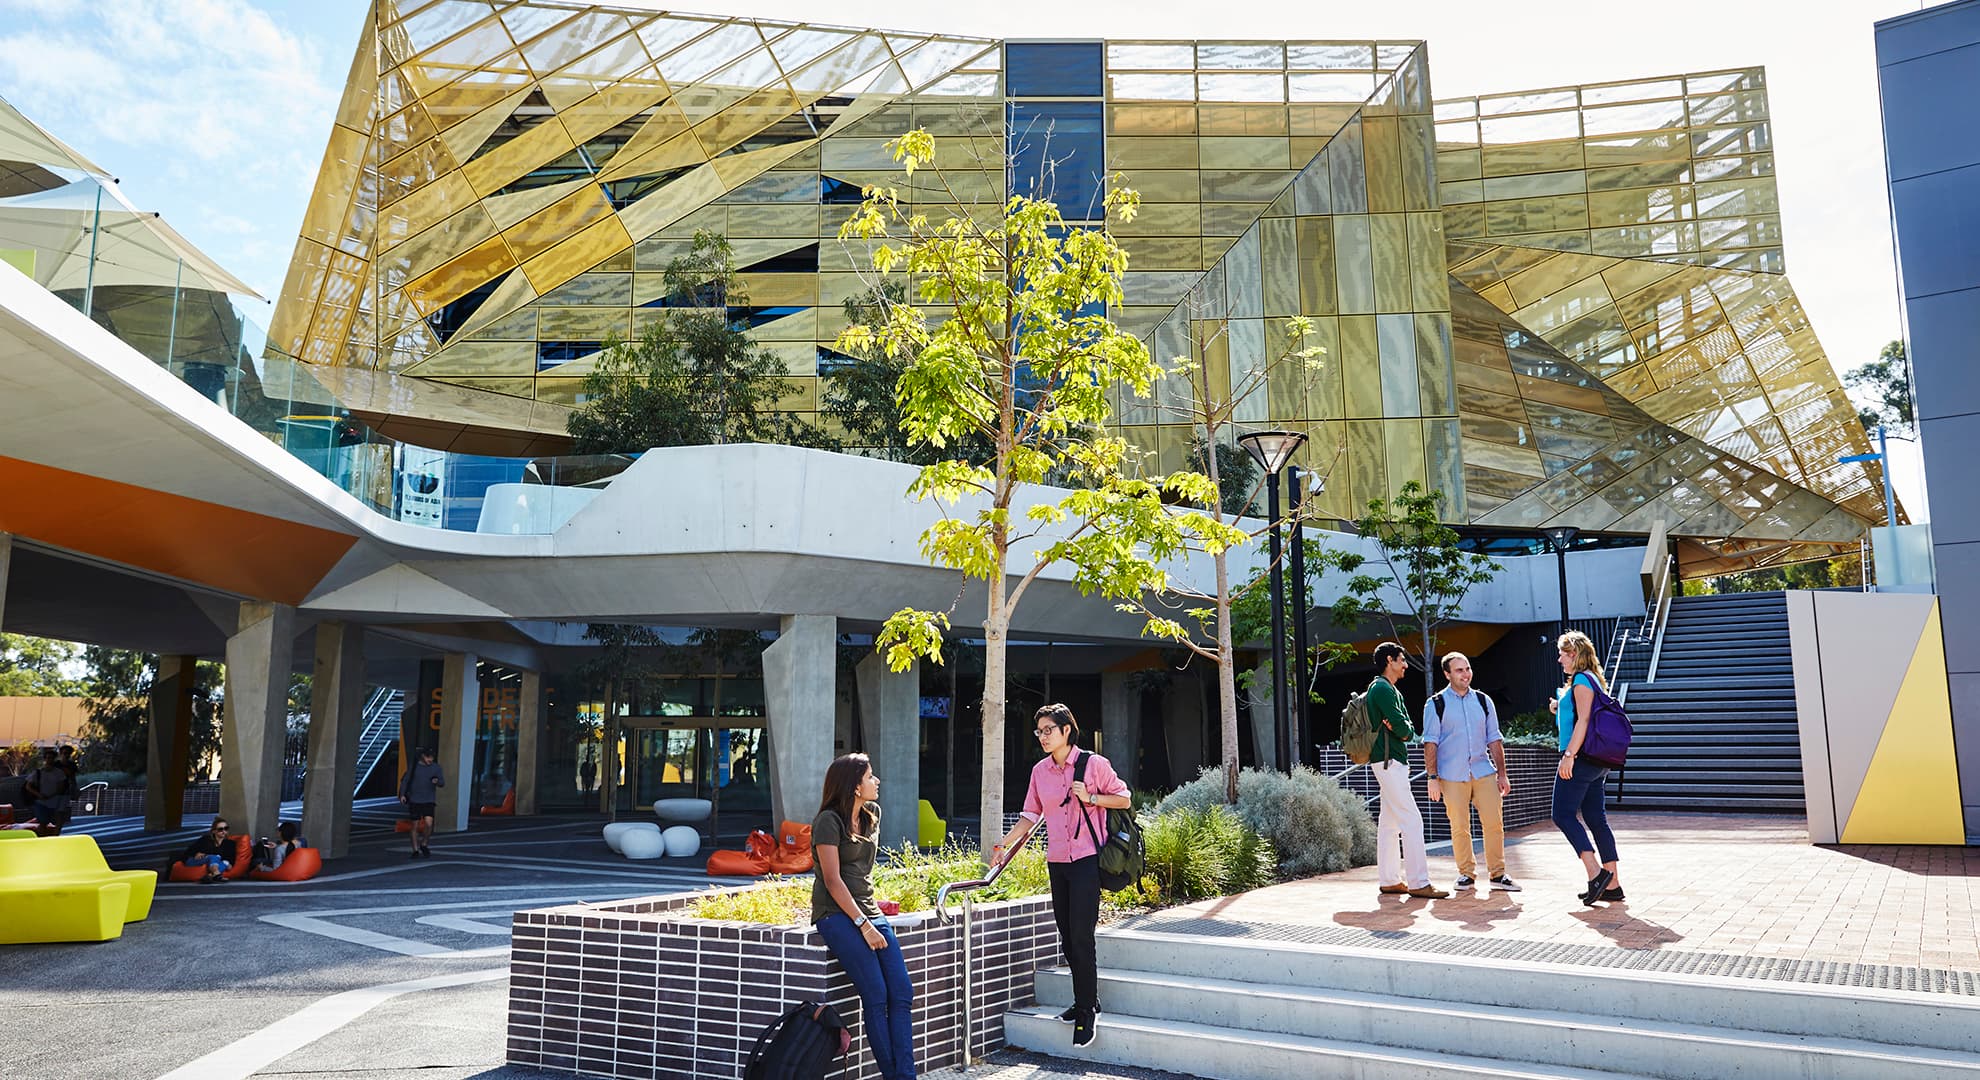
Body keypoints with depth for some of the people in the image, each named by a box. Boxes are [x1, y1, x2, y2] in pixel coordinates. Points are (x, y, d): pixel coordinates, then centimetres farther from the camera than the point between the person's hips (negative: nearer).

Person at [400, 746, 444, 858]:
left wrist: (437, 781, -21)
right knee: (415, 826, 3)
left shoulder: (436, 768, 3)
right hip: (414, 801, 0)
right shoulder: (414, 767, 2)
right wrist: (402, 795, -7)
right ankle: (415, 850, 15)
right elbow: (405, 781, 6)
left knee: (428, 823, -16)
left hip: (429, 801, 0)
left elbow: (442, 783, 1)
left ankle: (423, 844, 7)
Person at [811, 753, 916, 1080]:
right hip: (836, 914, -7)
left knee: (902, 993, -7)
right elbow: (833, 880, -13)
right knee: (876, 996, -16)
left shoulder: (872, 813, 14)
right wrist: (863, 925, -16)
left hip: (869, 910, 7)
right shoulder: (829, 821, -9)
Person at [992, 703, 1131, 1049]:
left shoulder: (1093, 763, -6)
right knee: (1067, 939, 10)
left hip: (1086, 861, -6)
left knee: (1081, 937, -9)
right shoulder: (1040, 771, 8)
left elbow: (1124, 799, 0)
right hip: (1056, 862, 6)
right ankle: (1087, 1002, 24)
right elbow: (1030, 815, 15)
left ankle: (1085, 1012, 2)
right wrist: (1005, 843, 7)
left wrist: (1090, 797, -14)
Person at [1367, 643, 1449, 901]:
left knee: (1389, 822, 11)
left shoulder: (1390, 690, 21)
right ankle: (1418, 883, -11)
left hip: (1392, 761, 10)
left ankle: (1389, 881, 14)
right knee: (1411, 821, -11)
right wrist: (1403, 730, 1)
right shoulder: (1382, 688, -11)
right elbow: (1401, 726, -20)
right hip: (1389, 761, -10)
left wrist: (1403, 731, -7)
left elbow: (1409, 730, 13)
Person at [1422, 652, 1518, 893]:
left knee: (1494, 822, -2)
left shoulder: (1483, 701, 12)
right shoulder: (1436, 704, 1)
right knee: (1459, 827, 0)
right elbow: (1430, 743, -1)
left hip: (1484, 772, 3)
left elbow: (1494, 740, 14)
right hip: (1452, 776, -3)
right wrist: (1432, 778, -7)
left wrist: (1502, 774, 9)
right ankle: (1466, 874, 15)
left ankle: (1497, 874, 10)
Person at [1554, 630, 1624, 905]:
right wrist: (1560, 711, 19)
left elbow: (1583, 720, -19)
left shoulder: (1582, 680, -10)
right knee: (1596, 818, 8)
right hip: (1596, 761, 10)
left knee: (1563, 815, -8)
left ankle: (1596, 873, -15)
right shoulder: (1593, 680, 20)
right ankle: (1612, 883, 8)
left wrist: (1569, 755, -22)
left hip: (1581, 758, -10)